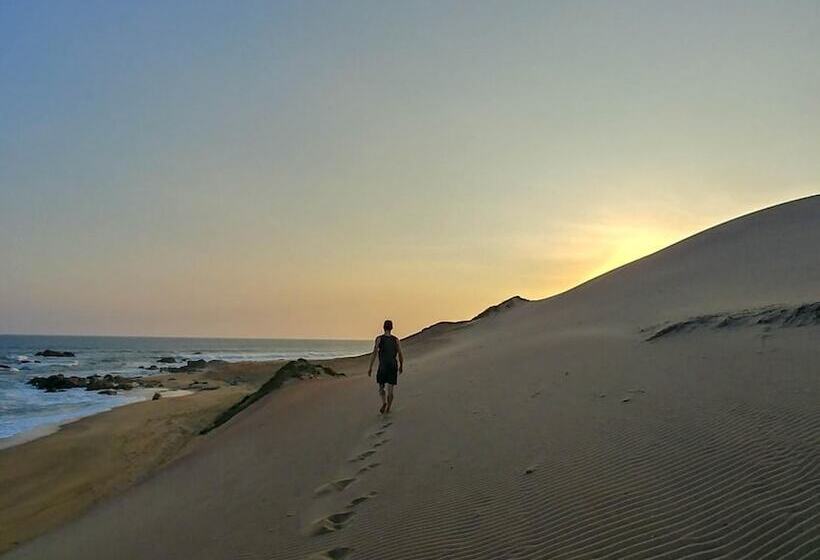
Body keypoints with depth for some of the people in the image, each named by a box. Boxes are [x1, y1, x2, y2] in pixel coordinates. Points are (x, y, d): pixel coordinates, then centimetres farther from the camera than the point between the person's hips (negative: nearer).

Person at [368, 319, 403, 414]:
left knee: (381, 387, 12)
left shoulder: (379, 338, -4)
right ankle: (388, 409, 7)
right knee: (390, 390, 8)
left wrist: (370, 367, -6)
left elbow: (374, 353, -10)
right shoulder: (396, 340, 2)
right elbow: (400, 355, 2)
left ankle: (384, 402, -13)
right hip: (393, 366, 1)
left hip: (383, 366, -1)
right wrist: (401, 366, 18)